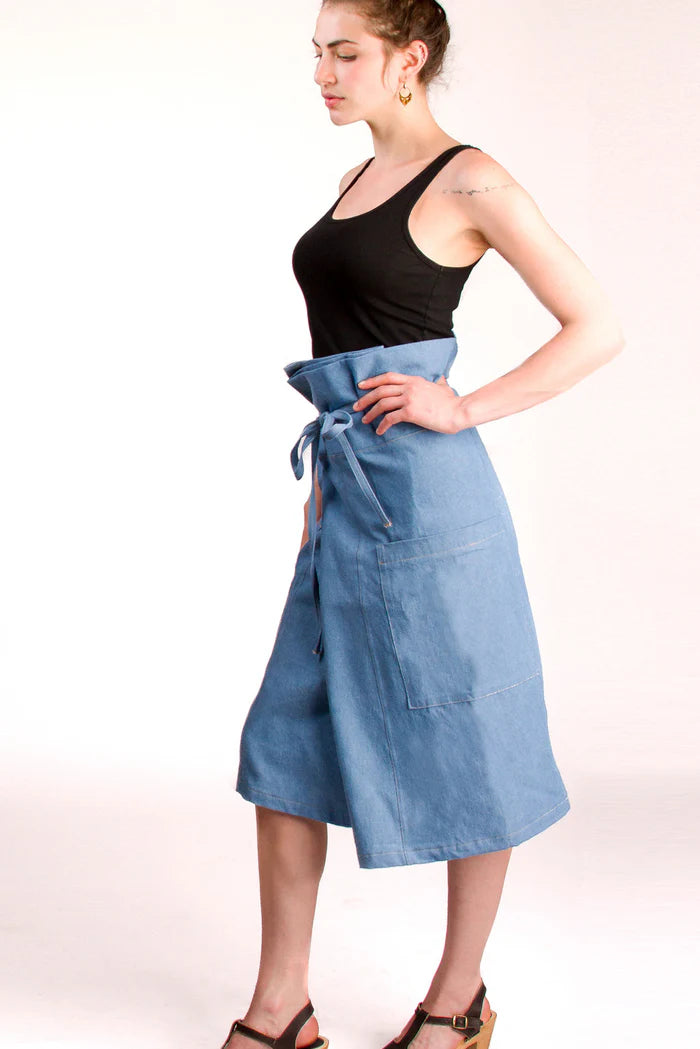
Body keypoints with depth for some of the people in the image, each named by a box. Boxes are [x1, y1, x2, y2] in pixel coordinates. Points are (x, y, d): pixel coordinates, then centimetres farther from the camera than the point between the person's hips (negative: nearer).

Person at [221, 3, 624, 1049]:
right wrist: (321, 481, 19)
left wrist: (465, 409, -14)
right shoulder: (360, 180, 16)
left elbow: (598, 327, -9)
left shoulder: (469, 182, -7)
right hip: (345, 490, 9)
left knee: (460, 744, 5)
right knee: (286, 737, 7)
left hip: (424, 487, -8)